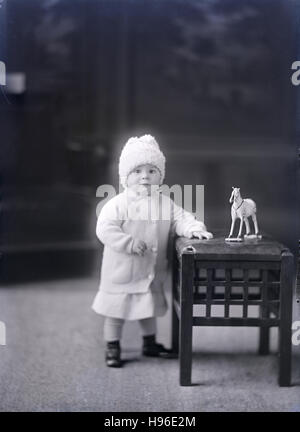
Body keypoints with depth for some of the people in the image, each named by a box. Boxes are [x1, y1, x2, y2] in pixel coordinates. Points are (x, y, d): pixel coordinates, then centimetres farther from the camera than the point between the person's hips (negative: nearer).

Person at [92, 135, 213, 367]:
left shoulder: (165, 203, -1)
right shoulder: (118, 204, -16)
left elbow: (180, 219, -1)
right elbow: (105, 228, -23)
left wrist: (195, 228, -21)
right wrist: (128, 243, -30)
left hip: (150, 271, 5)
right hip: (122, 271, -5)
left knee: (149, 308, 22)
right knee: (116, 312, 8)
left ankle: (150, 343, 40)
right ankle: (112, 348, 23)